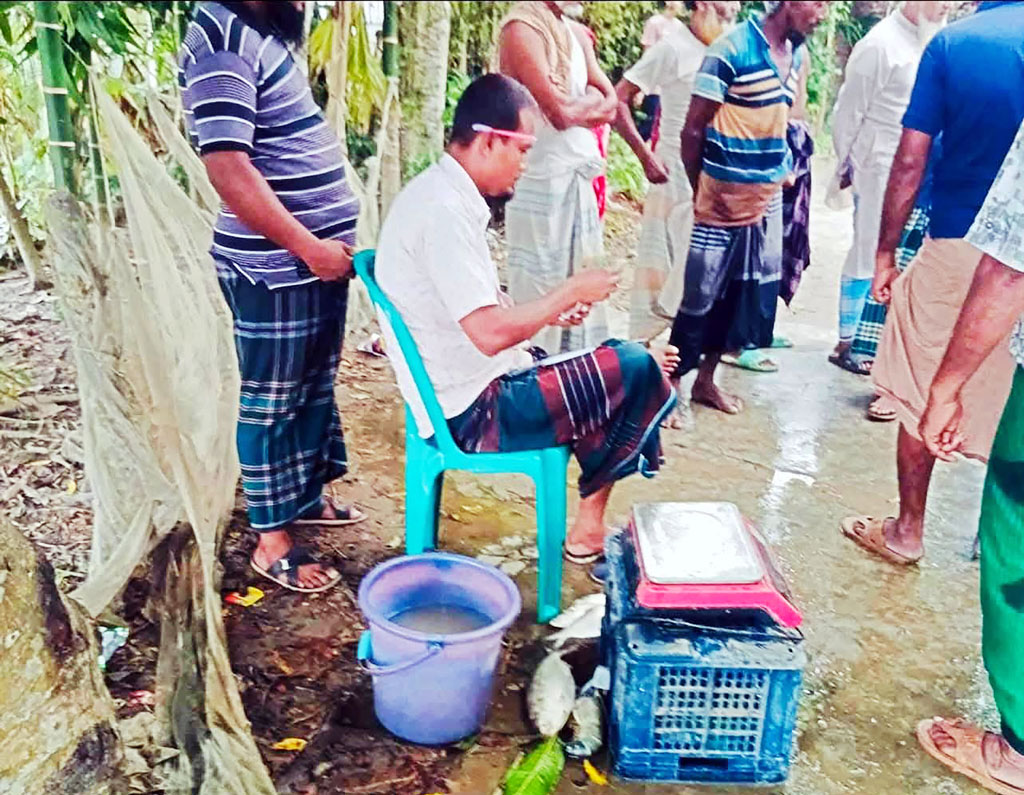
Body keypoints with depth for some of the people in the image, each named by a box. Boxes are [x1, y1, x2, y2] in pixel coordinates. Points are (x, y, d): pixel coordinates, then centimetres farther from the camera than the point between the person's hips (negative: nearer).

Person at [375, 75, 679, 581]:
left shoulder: (438, 193, 9)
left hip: (468, 389, 10)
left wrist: (551, 310, 6)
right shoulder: (444, 211, -22)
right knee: (638, 373, -9)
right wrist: (571, 292, -14)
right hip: (475, 411, -10)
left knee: (619, 360, 17)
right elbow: (490, 333, -28)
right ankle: (588, 528, 10)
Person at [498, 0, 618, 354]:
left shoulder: (576, 33, 16)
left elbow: (609, 105, 8)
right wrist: (591, 101, 0)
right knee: (540, 291, -3)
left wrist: (576, 104, -9)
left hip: (579, 178, 9)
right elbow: (559, 112, -19)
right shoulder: (522, 29, -10)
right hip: (541, 181, -8)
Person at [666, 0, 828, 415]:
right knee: (701, 296, 1)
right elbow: (693, 131, -11)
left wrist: (782, 171, 10)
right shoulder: (732, 49, -16)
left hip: (768, 199, 7)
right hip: (722, 200, -7)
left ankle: (706, 379, 27)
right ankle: (672, 384, 16)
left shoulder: (799, 54, 7)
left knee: (747, 293, 12)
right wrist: (701, 192, -3)